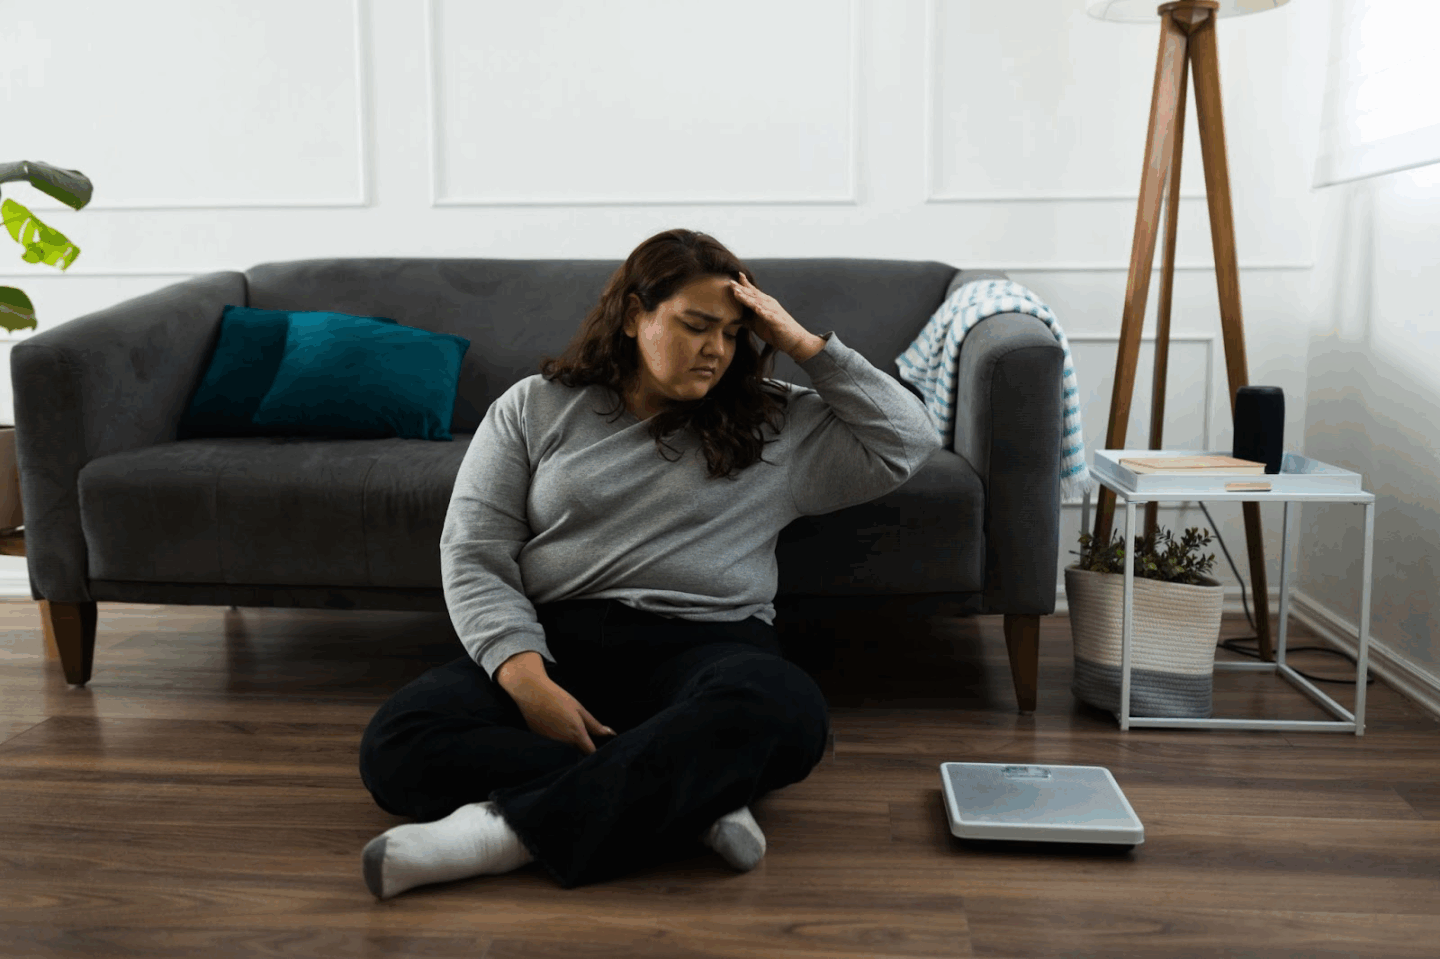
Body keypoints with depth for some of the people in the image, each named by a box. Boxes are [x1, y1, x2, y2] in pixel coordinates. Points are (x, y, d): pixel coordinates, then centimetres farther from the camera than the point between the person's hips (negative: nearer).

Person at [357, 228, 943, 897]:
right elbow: (473, 554, 4)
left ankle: (512, 828, -34)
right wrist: (528, 679, -14)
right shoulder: (534, 409, 13)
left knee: (779, 710, -37)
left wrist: (806, 345, 8)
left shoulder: (779, 425, 16)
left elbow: (911, 441, 13)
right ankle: (691, 807, -29)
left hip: (707, 642, 0)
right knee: (398, 740, -29)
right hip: (551, 642, 1)